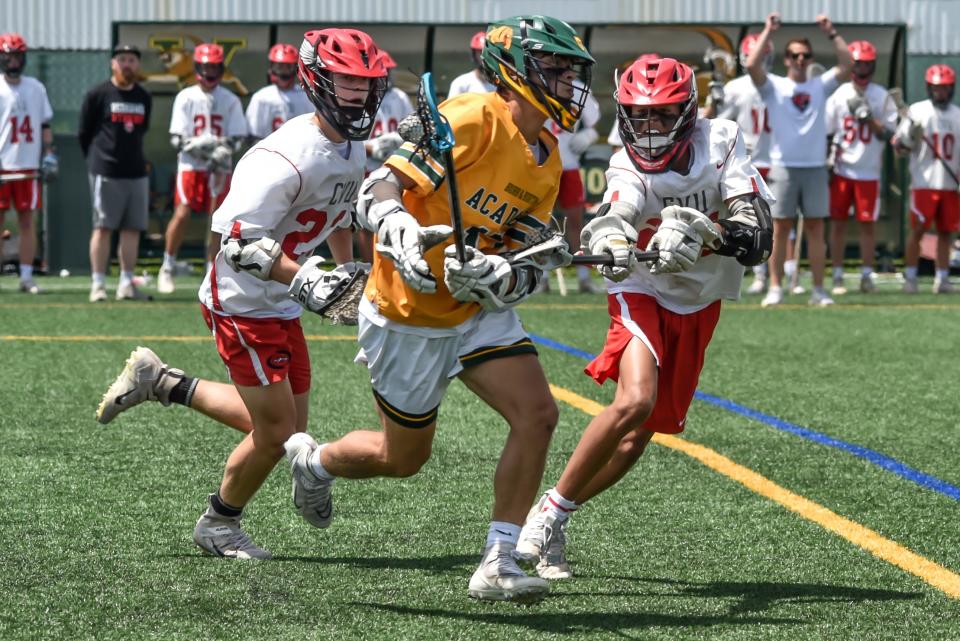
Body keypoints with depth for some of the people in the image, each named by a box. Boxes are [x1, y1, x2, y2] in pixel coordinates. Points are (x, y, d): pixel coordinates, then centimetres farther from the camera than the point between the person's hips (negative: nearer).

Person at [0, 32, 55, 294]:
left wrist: (49, 155, 5)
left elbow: (45, 124, 15)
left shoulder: (36, 88, 10)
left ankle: (26, 277, 6)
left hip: (28, 165, 3)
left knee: (27, 221, 3)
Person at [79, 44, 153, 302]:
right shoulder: (98, 95, -4)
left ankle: (126, 284, 10)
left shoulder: (144, 98, 11)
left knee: (133, 228, 4)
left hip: (136, 172, 5)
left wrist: (130, 155, 14)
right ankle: (98, 284, -1)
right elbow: (84, 133, 2)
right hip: (106, 172, -5)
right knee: (103, 227, -3)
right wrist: (97, 160, 7)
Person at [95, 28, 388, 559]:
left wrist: (349, 269, 18)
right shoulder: (288, 157, -27)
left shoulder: (352, 148, 4)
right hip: (241, 302, -9)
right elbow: (238, 238, -28)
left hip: (281, 306, 9)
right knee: (277, 431, -5)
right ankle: (219, 525, 20)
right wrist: (301, 277, -36)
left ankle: (162, 383, 27)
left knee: (287, 425, 14)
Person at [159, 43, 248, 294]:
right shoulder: (186, 97, 1)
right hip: (190, 165, -2)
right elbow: (177, 138, -3)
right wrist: (197, 146, -20)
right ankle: (167, 267, 3)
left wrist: (224, 150, -18)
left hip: (220, 168, 2)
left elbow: (237, 138, 2)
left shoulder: (230, 101, 5)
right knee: (181, 214, -12)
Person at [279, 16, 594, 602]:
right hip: (410, 316, -6)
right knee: (405, 458, 9)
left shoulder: (547, 162, 3)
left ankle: (498, 565, -7)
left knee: (538, 415, -14)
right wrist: (399, 231, -49)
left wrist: (498, 276, -25)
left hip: (481, 311, 7)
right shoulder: (473, 121, -21)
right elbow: (380, 187, -28)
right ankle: (314, 459, 41)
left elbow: (528, 267, -2)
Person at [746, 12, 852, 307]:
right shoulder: (774, 86, 3)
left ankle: (818, 290, 7)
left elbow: (847, 65, -1)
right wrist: (768, 32, -10)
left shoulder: (820, 86, 9)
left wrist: (831, 32, -3)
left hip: (815, 167, 2)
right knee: (780, 228, 1)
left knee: (815, 228, 4)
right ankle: (775, 288, 4)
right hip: (784, 167, -2)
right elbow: (752, 65, -13)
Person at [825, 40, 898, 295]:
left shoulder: (882, 97, 4)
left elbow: (888, 134, 0)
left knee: (868, 224, 1)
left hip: (869, 171, 0)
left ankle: (867, 275, 9)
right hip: (841, 169, 0)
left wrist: (868, 117, -13)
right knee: (837, 223, 1)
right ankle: (837, 276, 7)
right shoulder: (839, 94, 4)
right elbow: (825, 131, 6)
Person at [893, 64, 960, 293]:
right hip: (924, 182, -3)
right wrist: (911, 137, -20)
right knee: (917, 230, -5)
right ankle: (910, 278, 2)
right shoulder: (917, 111, 0)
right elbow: (900, 146, 0)